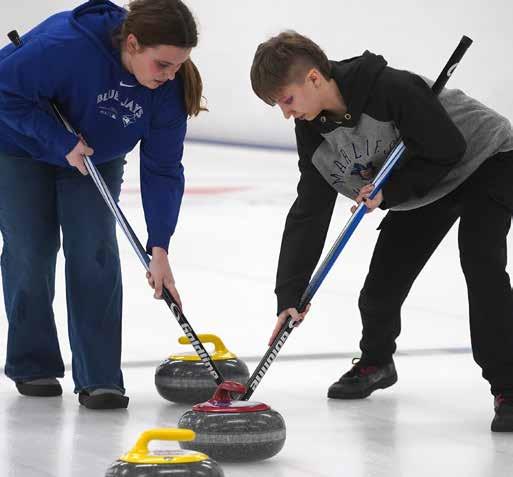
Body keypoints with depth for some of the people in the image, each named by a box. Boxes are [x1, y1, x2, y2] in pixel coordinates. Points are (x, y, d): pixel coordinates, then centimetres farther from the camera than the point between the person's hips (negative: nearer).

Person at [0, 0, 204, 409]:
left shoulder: (169, 84, -24)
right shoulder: (67, 45, -40)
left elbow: (161, 169, -19)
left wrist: (159, 248, -25)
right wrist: (60, 142, -33)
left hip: (95, 156, 3)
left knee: (95, 252, -10)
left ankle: (99, 378, -7)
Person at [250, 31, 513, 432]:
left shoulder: (391, 89, -36)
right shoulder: (314, 133, -12)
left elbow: (448, 148, -29)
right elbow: (307, 216, -10)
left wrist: (390, 192, -27)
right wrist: (290, 297, -16)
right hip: (423, 188, 7)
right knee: (382, 282, 4)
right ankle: (376, 362, 34)